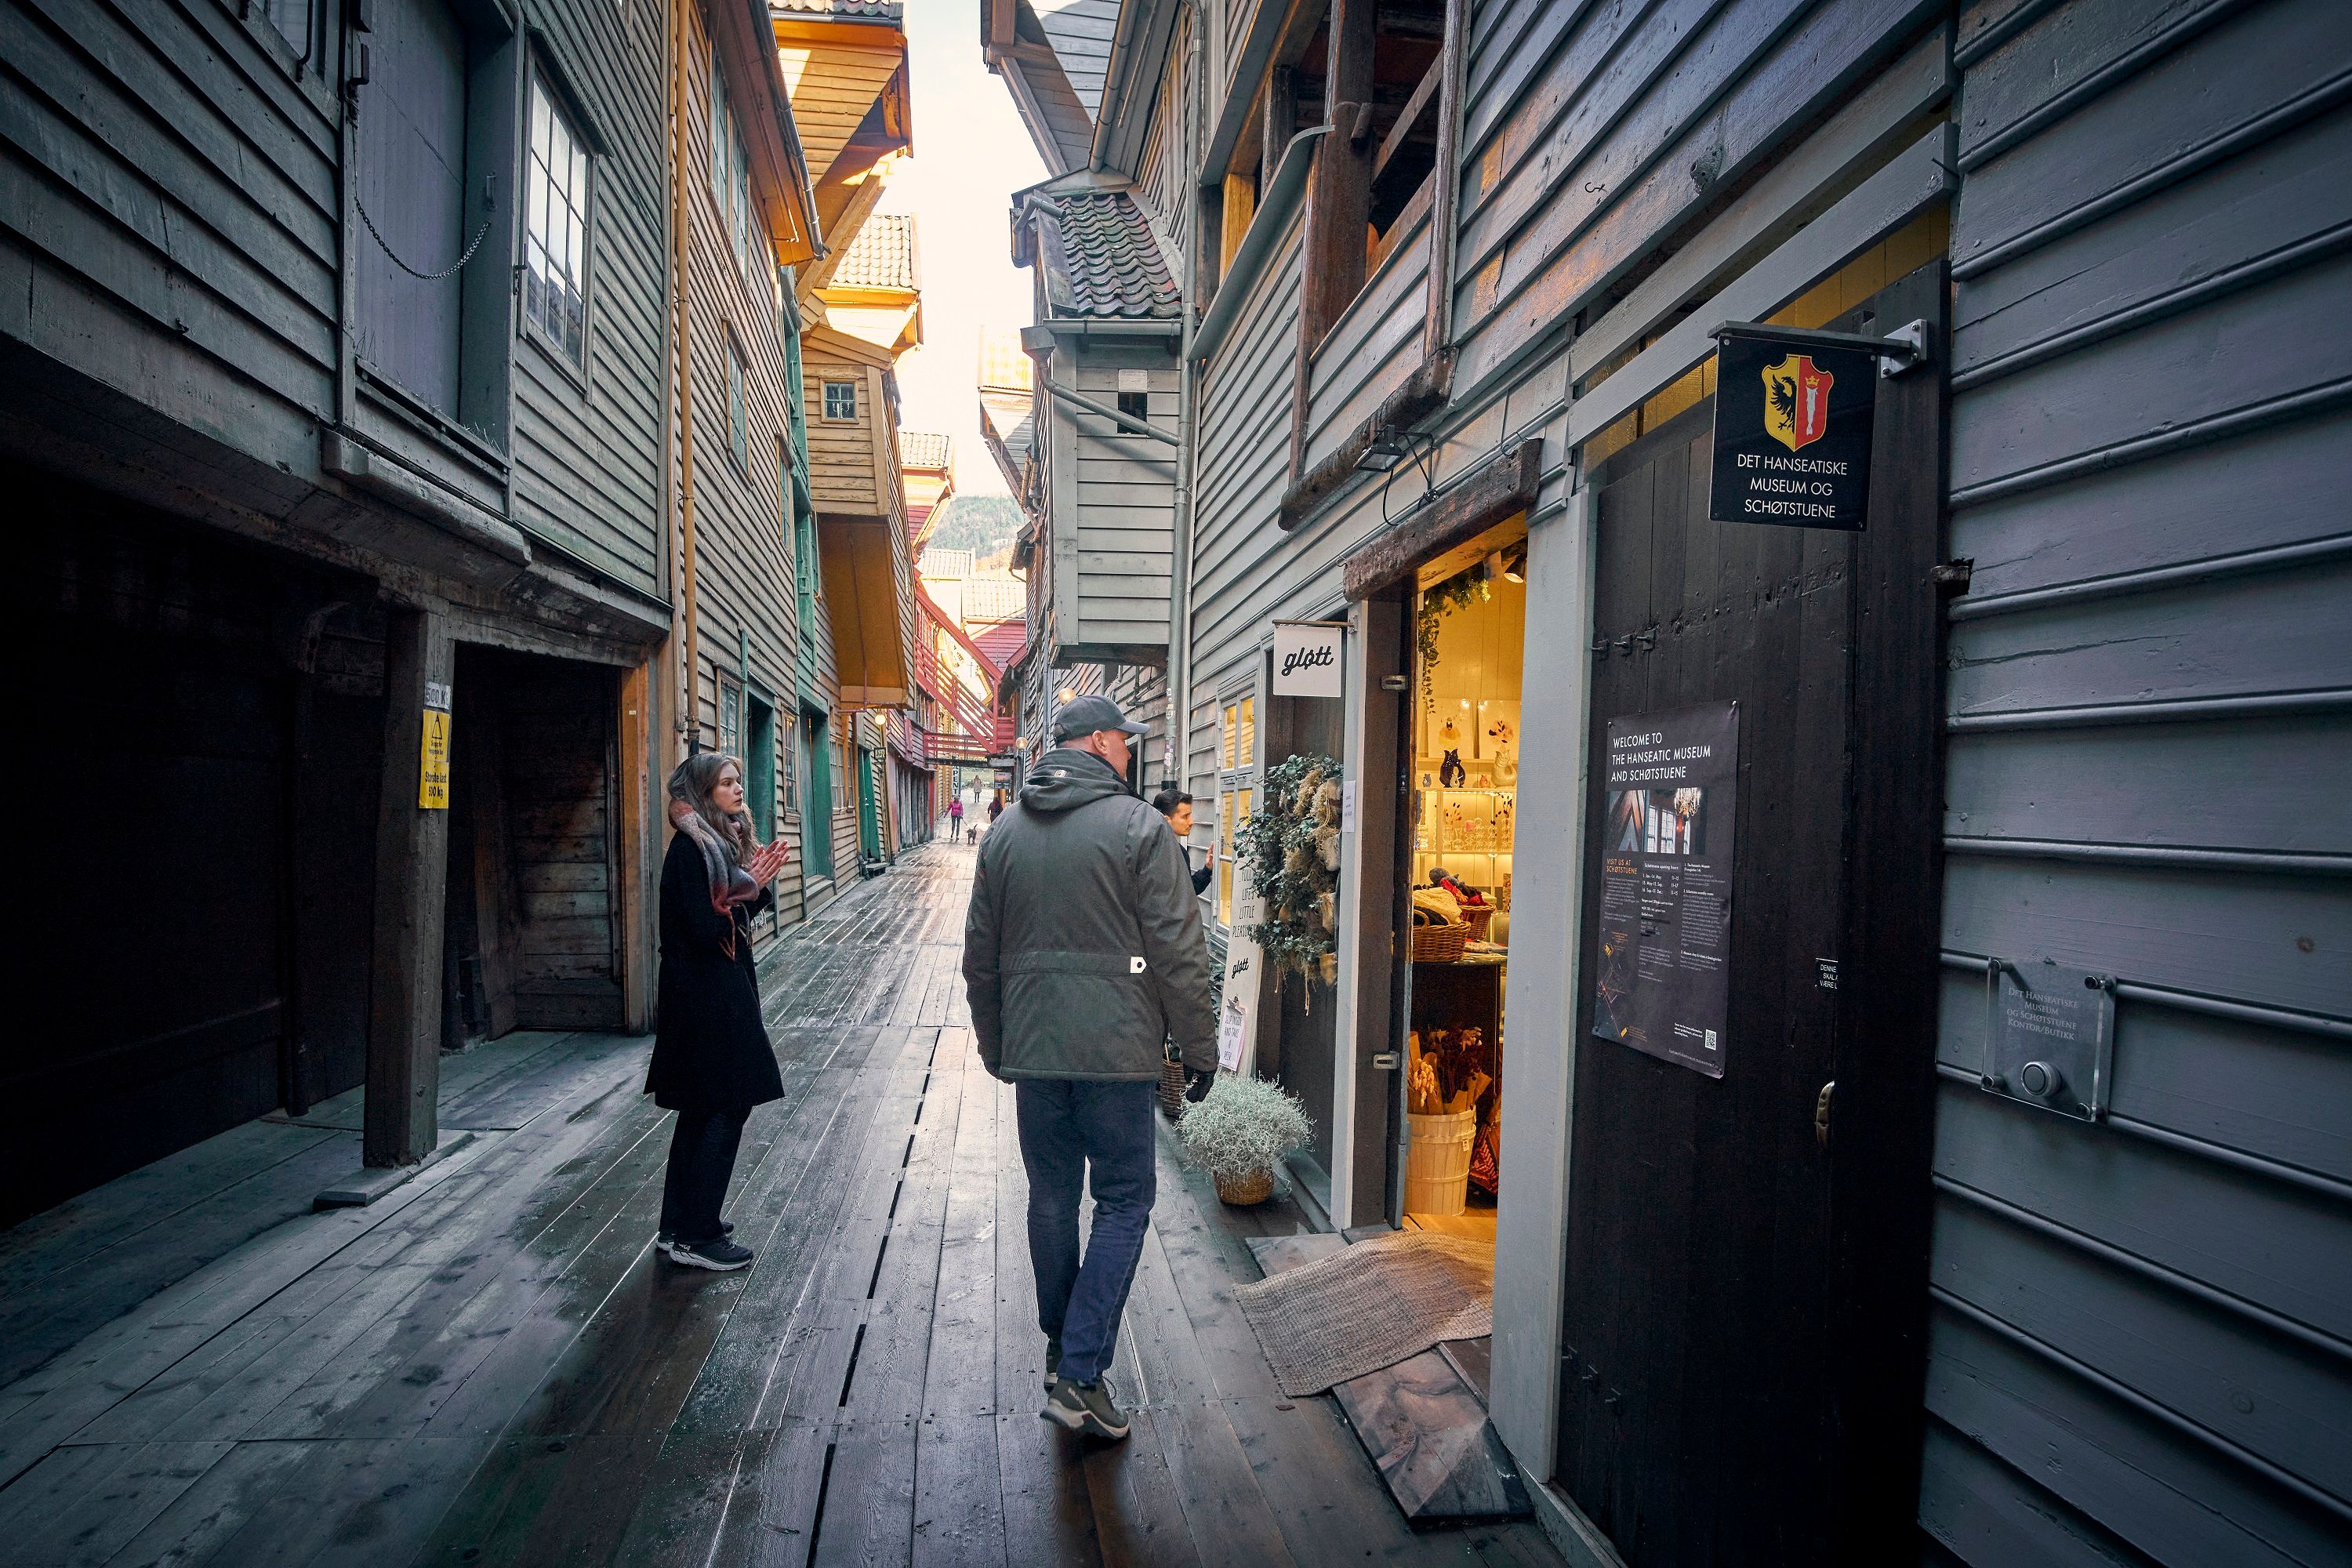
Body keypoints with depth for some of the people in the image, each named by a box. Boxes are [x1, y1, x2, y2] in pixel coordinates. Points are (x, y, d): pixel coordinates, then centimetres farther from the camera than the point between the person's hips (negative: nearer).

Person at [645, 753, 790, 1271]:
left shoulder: (721, 840, 11)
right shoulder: (691, 847, -17)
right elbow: (706, 931, -21)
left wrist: (759, 884, -3)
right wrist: (750, 887, -18)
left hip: (718, 990, 10)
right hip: (706, 994, -10)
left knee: (701, 1109, 15)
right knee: (728, 1106, -4)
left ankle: (680, 1225, 26)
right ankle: (695, 1235, 6)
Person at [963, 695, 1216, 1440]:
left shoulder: (1004, 833, 9)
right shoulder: (1139, 827, -8)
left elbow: (979, 956, 15)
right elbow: (1178, 952, -10)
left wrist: (995, 1046, 26)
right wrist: (1200, 1047, 0)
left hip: (1033, 1049, 5)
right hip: (1116, 1049, -5)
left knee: (1052, 1197, 18)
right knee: (1122, 1203, 5)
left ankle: (1062, 1350, 33)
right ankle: (1080, 1375, 3)